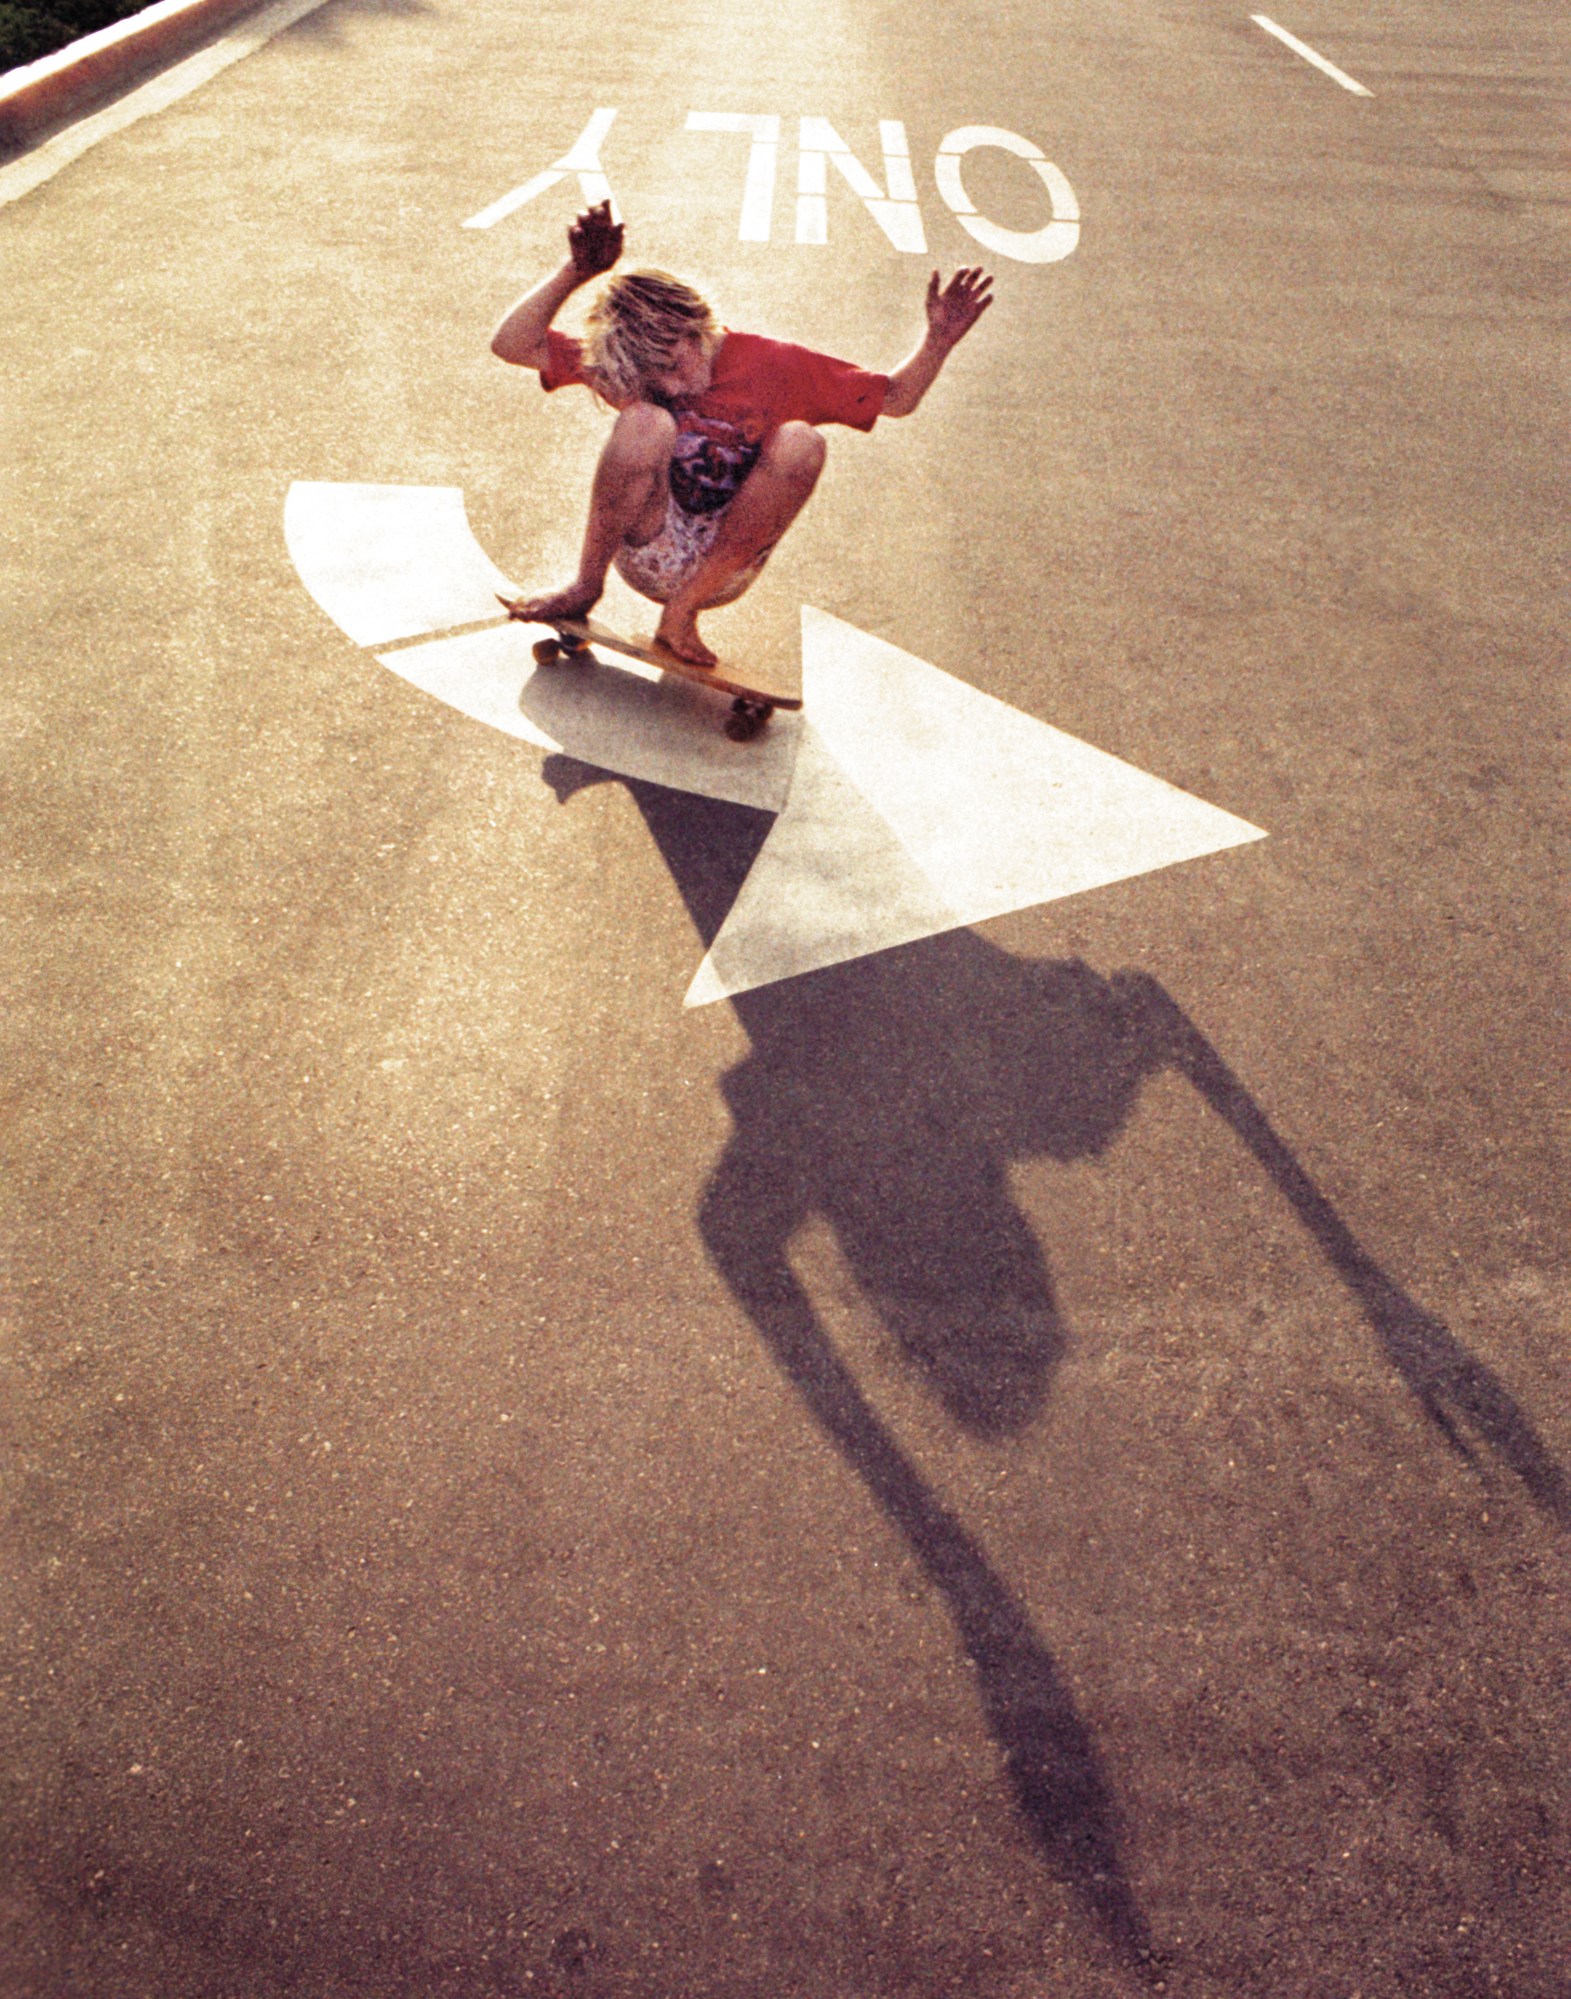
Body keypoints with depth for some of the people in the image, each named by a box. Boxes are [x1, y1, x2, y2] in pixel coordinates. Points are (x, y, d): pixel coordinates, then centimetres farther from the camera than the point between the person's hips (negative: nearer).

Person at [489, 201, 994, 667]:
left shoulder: (774, 365, 1)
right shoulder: (619, 364, 3)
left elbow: (897, 397, 6)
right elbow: (511, 345, -5)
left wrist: (939, 341, -11)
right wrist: (575, 272, -16)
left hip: (726, 569, 1)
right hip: (646, 553, 0)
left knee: (800, 442, -24)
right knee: (645, 422, -26)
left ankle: (683, 611, -22)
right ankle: (586, 587, -13)